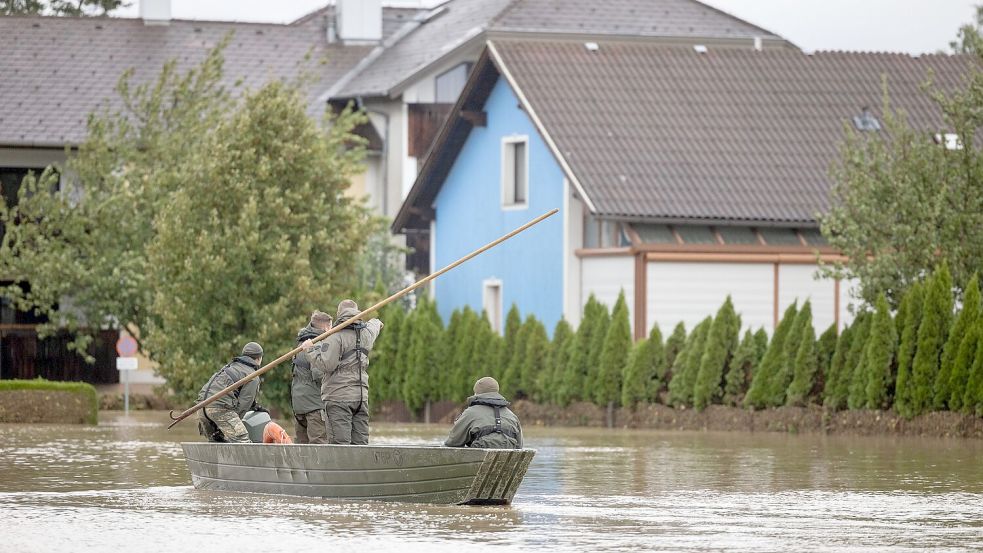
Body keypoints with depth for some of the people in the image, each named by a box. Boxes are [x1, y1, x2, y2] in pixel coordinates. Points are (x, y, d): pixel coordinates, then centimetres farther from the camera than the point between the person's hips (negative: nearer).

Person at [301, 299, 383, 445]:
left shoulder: (335, 336, -10)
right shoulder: (366, 333, 11)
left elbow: (326, 364, -19)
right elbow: (374, 325, 37)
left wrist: (310, 350, -7)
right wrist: (376, 323, 60)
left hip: (338, 396, -6)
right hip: (361, 396, 6)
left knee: (341, 444, -11)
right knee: (360, 443, 6)